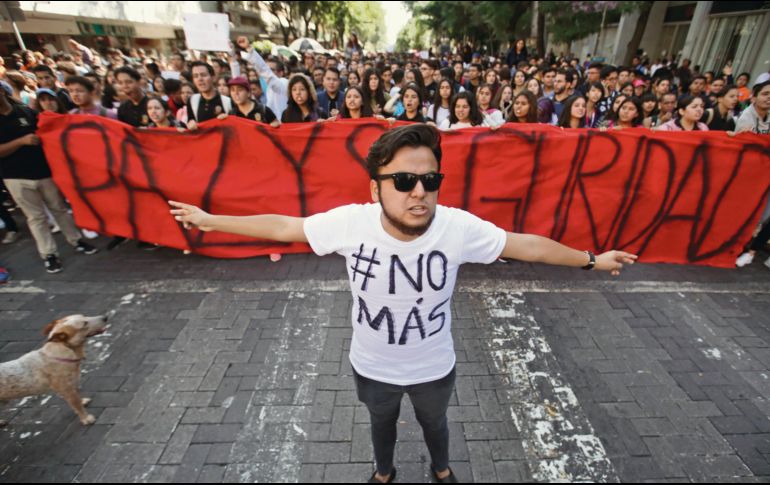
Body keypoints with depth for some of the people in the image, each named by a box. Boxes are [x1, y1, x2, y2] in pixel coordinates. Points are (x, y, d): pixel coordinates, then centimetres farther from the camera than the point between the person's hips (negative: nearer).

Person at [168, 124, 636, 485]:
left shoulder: (459, 227, -30)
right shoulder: (350, 222, -29)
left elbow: (528, 245, -16)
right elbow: (282, 226, -16)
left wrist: (590, 260, -6)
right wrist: (209, 220, -7)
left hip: (435, 367, 0)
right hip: (372, 367, 1)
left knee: (435, 422, 33)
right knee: (382, 422, 33)